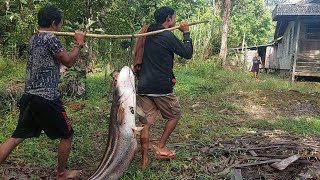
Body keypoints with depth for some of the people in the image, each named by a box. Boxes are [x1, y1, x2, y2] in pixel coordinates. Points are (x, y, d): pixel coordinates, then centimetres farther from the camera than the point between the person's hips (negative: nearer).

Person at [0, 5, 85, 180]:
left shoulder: (33, 39, 16)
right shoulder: (50, 39, -12)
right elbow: (68, 61, -6)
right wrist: (79, 43, 7)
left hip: (29, 96, 9)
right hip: (46, 98, -8)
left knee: (17, 137, 12)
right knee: (66, 135, 10)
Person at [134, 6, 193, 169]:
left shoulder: (146, 34, 13)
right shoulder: (167, 36, -9)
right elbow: (187, 53, -2)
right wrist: (186, 33, 8)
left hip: (143, 87, 7)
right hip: (161, 87, -6)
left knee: (145, 122, 8)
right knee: (175, 115, 15)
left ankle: (144, 159, 12)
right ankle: (160, 147, 13)